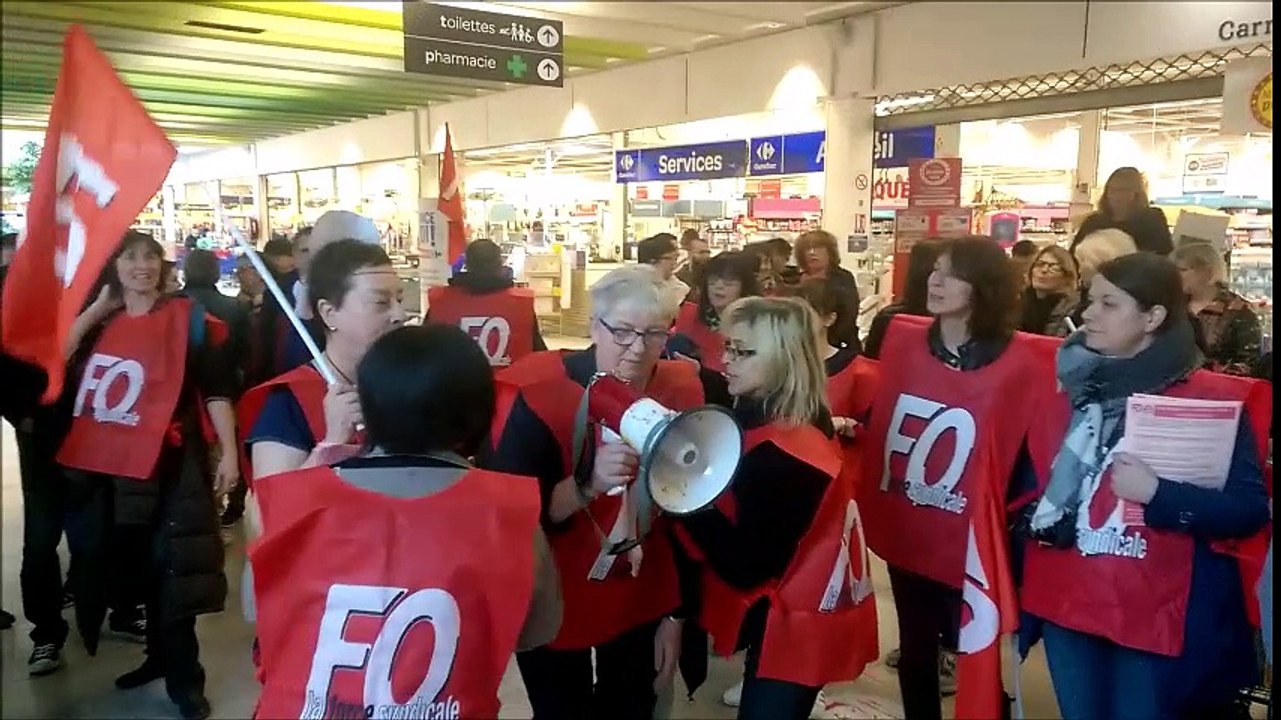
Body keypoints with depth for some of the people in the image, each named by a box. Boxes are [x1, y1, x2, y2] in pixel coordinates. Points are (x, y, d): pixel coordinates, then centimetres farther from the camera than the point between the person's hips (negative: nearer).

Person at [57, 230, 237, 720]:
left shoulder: (188, 318, -3)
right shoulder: (101, 324, 13)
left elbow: (216, 388, -6)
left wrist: (228, 452, -13)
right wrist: (97, 307, 0)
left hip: (169, 463, -5)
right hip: (104, 465, 5)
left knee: (170, 569, -2)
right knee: (136, 566, 15)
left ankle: (183, 677, 9)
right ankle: (159, 655, 32)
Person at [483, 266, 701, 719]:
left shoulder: (681, 393, -8)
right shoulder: (538, 394, -20)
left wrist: (675, 614, 4)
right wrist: (586, 484, -38)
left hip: (644, 605, 4)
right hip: (554, 607, -3)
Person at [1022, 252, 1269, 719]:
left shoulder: (1213, 399, -9)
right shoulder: (1071, 383, 7)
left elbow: (1251, 510, -13)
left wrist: (1157, 493, -24)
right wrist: (1032, 516, 0)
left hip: (1152, 616, -5)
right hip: (1064, 603, 5)